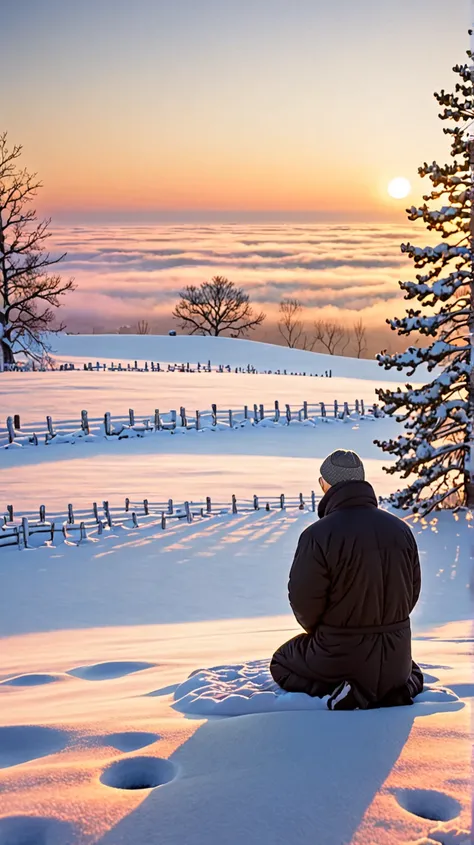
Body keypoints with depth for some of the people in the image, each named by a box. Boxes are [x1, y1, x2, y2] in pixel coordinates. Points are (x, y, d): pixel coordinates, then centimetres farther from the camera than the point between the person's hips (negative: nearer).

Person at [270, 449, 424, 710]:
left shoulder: (318, 535, -20)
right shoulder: (401, 529, -4)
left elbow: (304, 603, -14)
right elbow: (412, 593, 5)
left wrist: (318, 630, 9)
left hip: (339, 656, -4)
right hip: (395, 657, 4)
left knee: (281, 663, 25)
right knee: (407, 668, 40)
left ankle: (344, 691, -4)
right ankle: (400, 686, 2)